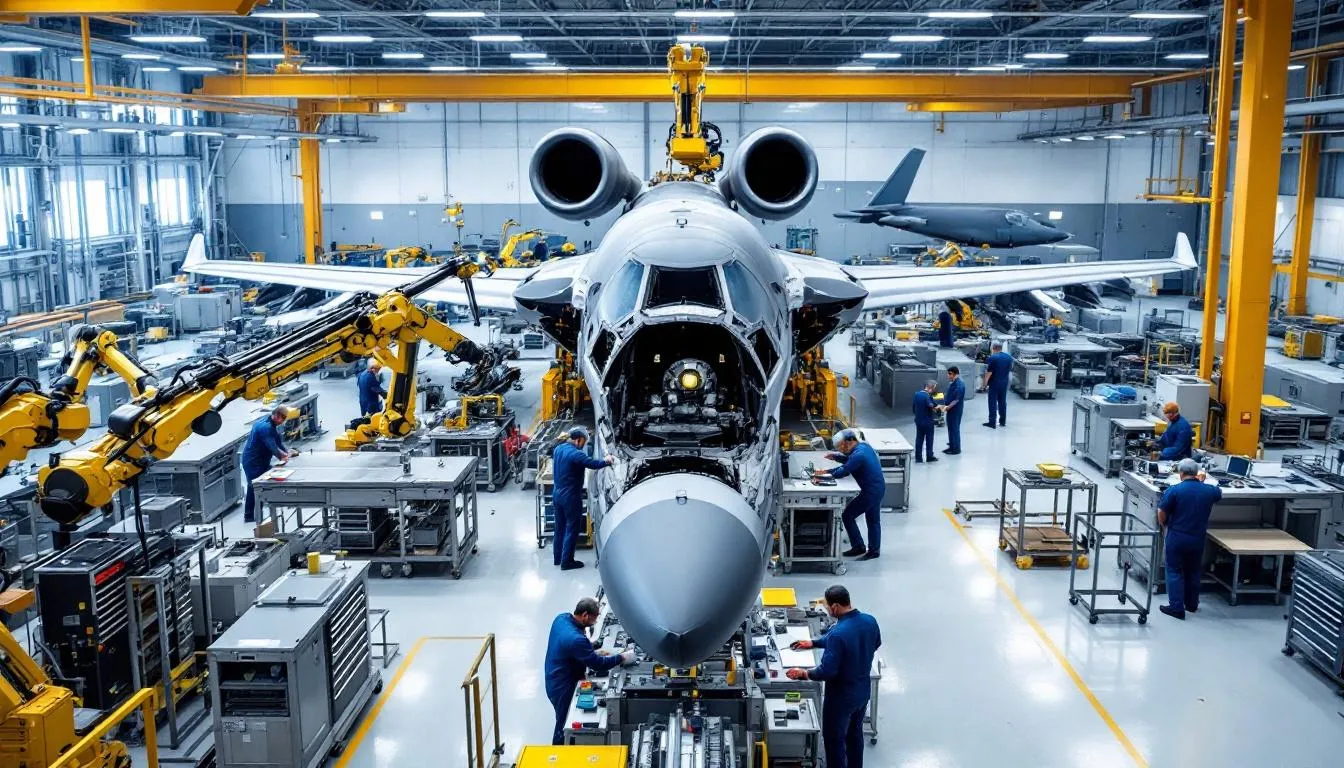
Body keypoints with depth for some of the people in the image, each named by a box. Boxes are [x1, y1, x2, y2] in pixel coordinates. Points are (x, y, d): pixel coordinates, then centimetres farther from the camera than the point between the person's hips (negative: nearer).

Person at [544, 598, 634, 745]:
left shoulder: (561, 618, -9)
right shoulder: (576, 639, -36)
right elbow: (598, 665, -25)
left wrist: (594, 652, 2)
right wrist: (622, 658, -14)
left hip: (555, 681, 9)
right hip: (563, 688, -9)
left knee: (563, 721, 26)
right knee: (564, 725, 11)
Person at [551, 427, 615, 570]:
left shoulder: (558, 449, 6)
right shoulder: (575, 454, -23)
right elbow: (593, 463, -28)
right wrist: (607, 461, -12)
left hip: (557, 494, 9)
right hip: (570, 497, -9)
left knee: (560, 527, 19)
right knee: (572, 529, 2)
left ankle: (557, 558, 29)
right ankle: (566, 562, 7)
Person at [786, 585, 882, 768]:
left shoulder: (838, 633, -32)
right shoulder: (870, 621, -8)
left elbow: (827, 672, -28)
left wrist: (803, 674, -8)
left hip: (841, 697, -7)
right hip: (863, 691, 7)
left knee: (834, 740, 12)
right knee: (855, 733, 26)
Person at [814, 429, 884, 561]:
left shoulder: (858, 455, -24)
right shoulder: (864, 446, 6)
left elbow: (844, 472, -23)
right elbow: (850, 461, 19)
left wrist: (825, 472, -13)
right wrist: (836, 457, 8)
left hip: (871, 491, -10)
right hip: (878, 488, 10)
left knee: (847, 516, -1)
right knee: (873, 520, 18)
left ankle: (859, 547, 5)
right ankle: (874, 549, 26)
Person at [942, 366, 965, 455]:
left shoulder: (959, 385, -22)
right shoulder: (952, 382, 7)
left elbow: (956, 400, -24)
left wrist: (947, 407, -21)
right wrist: (945, 405, 10)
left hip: (955, 410, -9)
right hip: (950, 408, 9)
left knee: (954, 428, 0)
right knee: (950, 427, 16)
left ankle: (956, 448, 9)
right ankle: (952, 446, 26)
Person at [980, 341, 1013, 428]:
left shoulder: (992, 358, -16)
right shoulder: (1009, 357, 4)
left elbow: (989, 373, -16)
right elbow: (1010, 370, 11)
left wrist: (984, 384, -10)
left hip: (994, 383, -6)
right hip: (1005, 382, 6)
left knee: (993, 403, 0)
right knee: (1003, 402, 15)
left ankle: (992, 422, 1)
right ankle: (1003, 421, 20)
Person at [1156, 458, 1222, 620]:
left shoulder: (1174, 490, -16)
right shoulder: (1209, 491, -4)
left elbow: (1161, 514, -12)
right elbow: (1219, 493, 22)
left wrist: (1164, 527, 7)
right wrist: (1202, 481, 31)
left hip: (1177, 538, -4)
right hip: (1198, 538, 4)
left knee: (1175, 571, 6)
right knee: (1193, 571, 19)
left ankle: (1177, 607, 2)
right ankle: (1192, 604, 30)